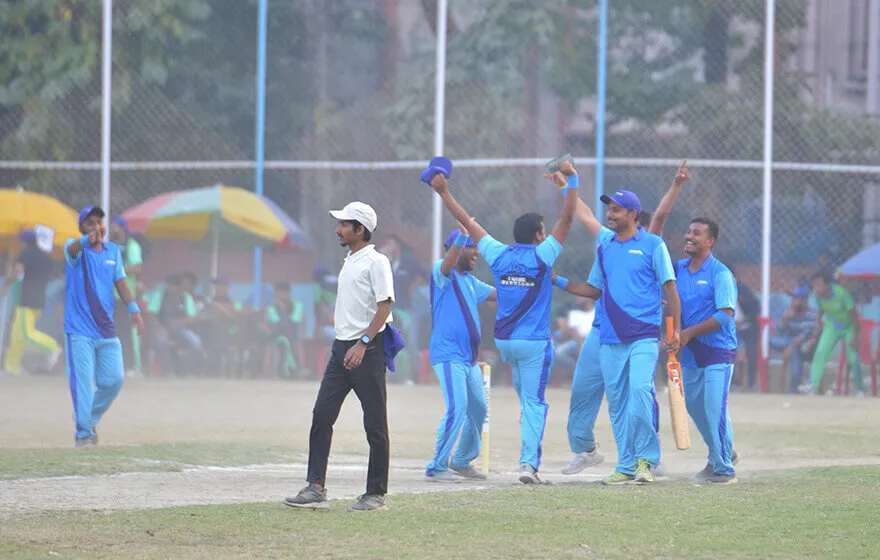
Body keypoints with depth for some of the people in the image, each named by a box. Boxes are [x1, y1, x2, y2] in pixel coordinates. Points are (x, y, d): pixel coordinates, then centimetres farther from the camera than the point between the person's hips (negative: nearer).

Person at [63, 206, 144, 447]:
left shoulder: (113, 251, 12)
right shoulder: (76, 248, -4)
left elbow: (121, 282, 10)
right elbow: (73, 249, -28)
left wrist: (134, 309, -7)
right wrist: (88, 240, -52)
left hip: (106, 328, 5)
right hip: (80, 329, -5)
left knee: (114, 379, 3)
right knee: (83, 382, -8)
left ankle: (91, 420, 24)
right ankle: (84, 432, -1)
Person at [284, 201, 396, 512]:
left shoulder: (376, 262, -9)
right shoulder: (349, 262, 18)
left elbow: (385, 306, -16)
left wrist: (363, 343, -23)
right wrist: (344, 343, 19)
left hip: (368, 350, -9)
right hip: (341, 347, 9)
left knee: (375, 423, -2)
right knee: (321, 415, 0)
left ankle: (376, 493, 3)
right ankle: (316, 488, 0)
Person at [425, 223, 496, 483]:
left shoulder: (471, 281, 19)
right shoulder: (442, 273, -7)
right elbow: (448, 263, -30)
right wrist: (464, 232, -44)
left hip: (469, 358, 9)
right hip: (448, 354, -9)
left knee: (479, 410, 15)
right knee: (457, 407, -19)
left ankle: (462, 461, 32)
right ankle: (437, 467, -12)